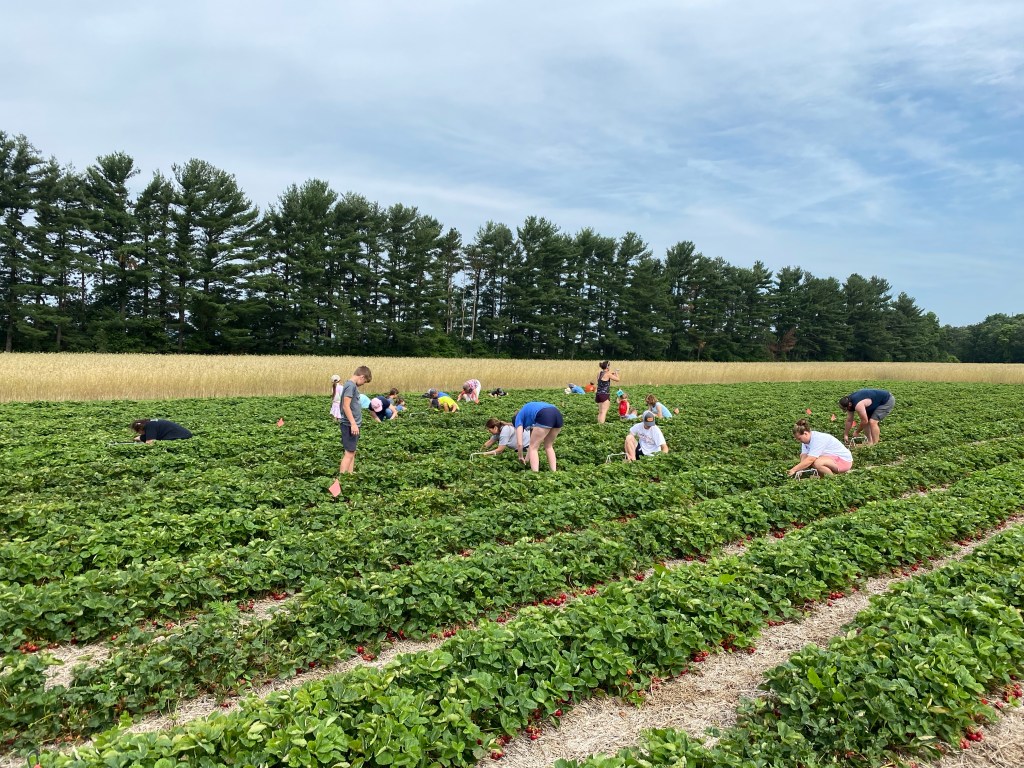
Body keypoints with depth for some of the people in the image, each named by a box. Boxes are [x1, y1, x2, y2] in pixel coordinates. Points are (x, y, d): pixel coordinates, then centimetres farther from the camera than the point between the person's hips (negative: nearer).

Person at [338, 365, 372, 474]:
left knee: (352, 453, 13)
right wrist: (353, 424, -24)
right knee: (349, 453, -9)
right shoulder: (351, 385, -15)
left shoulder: (352, 385, 14)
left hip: (353, 425, 10)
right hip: (350, 425, -10)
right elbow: (346, 406, -21)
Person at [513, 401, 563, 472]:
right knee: (548, 446, 26)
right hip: (558, 415, 7)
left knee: (533, 448, 9)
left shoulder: (519, 418, 23)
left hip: (545, 417, -7)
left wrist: (520, 457, 31)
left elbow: (519, 444, 14)